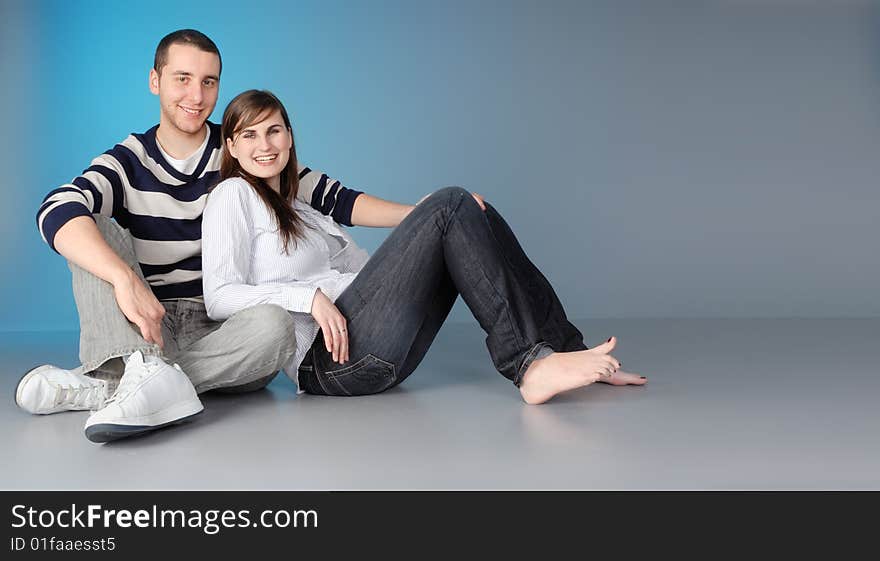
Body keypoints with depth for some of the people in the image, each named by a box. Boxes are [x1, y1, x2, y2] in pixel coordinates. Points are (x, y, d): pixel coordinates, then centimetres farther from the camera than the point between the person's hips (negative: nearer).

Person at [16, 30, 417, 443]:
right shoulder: (128, 162, 1)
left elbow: (332, 199, 4)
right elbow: (58, 211, -19)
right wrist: (125, 278, -38)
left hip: (217, 330, 0)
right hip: (144, 329, 1)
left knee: (272, 324, -32)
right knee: (97, 230, -19)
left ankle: (95, 386, -32)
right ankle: (150, 376, -43)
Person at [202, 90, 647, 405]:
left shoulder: (299, 211, 28)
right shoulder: (234, 195, 5)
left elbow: (370, 271, 20)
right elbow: (219, 297, -7)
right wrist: (309, 296, -19)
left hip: (376, 358, 8)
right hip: (328, 358, -8)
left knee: (464, 213, -2)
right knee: (450, 205, -15)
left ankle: (544, 356, -10)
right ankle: (531, 361, -19)